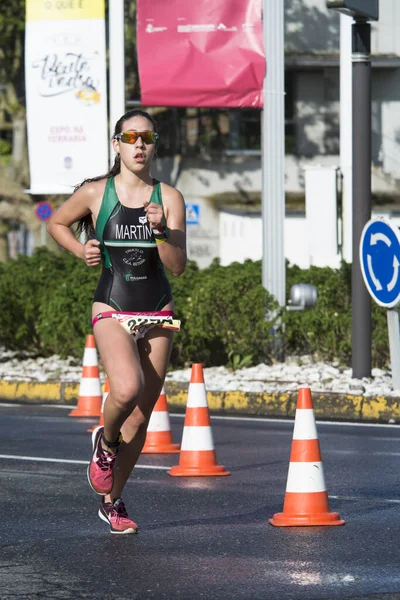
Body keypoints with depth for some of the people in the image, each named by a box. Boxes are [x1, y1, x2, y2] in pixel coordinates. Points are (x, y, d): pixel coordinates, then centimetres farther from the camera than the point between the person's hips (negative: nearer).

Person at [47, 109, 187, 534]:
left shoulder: (168, 198, 0)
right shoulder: (95, 193, -2)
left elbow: (177, 266, -5)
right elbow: (56, 223, 16)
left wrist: (160, 230, -20)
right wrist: (82, 251, 1)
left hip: (157, 315, 3)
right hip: (112, 311, -3)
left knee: (140, 418, 6)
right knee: (127, 388, -29)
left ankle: (112, 502, 23)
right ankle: (105, 443, 4)